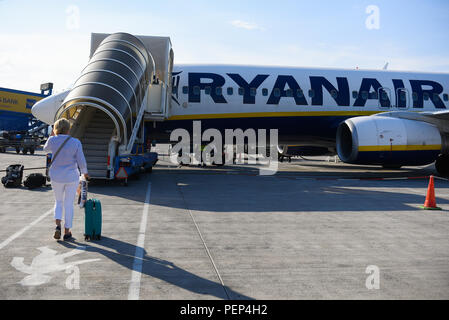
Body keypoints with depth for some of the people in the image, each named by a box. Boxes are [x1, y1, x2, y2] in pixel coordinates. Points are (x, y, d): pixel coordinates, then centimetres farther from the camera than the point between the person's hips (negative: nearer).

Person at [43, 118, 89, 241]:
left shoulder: (52, 140, -9)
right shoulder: (76, 142, -11)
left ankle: (58, 225, 1)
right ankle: (67, 232, 17)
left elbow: (46, 149, 14)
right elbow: (81, 162, -11)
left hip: (56, 177, 1)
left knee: (58, 201, 22)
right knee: (69, 204, 12)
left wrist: (52, 135, 21)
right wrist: (85, 173, 7)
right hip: (72, 177, -1)